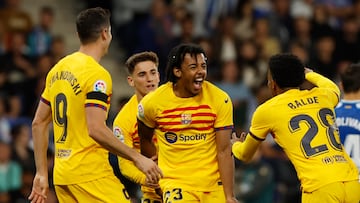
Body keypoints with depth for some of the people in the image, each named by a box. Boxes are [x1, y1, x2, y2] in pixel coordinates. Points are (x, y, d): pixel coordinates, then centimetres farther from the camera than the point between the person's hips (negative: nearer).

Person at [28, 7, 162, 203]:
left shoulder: (58, 69, 13)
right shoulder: (97, 74, -12)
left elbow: (38, 123, 16)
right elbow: (96, 129, -21)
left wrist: (42, 173, 20)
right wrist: (137, 157, -15)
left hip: (61, 175, 8)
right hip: (91, 174, -8)